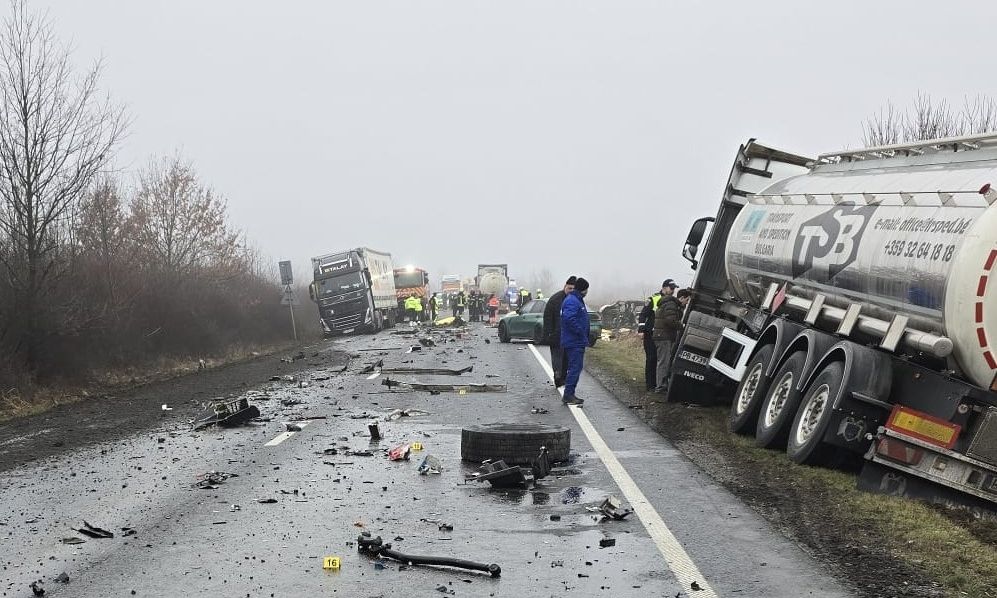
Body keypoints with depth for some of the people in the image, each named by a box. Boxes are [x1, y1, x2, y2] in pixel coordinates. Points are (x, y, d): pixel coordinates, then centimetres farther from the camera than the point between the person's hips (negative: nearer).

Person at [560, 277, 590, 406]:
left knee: (576, 367, 13)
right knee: (575, 367, -10)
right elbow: (569, 319, -29)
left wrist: (585, 337, 19)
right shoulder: (572, 301, -16)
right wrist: (581, 332, -22)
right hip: (574, 342, -11)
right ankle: (568, 395, -9)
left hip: (578, 342, 11)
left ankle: (570, 394, 18)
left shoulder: (577, 300, 19)